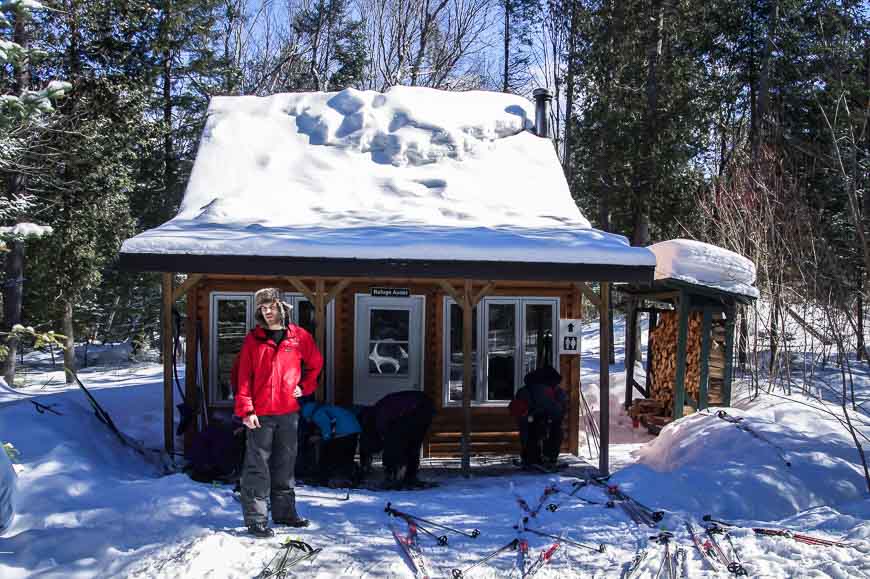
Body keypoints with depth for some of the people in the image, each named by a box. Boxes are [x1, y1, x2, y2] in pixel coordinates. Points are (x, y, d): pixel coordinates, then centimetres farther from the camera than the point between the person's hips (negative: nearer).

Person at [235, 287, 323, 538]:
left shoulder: (299, 336, 5)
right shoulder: (253, 340, 0)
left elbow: (315, 363, 20)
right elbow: (244, 376, -3)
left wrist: (304, 387, 8)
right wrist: (246, 410, -11)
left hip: (289, 411, 3)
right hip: (260, 414, -3)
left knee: (285, 465, 13)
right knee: (257, 467, -3)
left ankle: (284, 512, 24)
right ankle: (256, 519, 0)